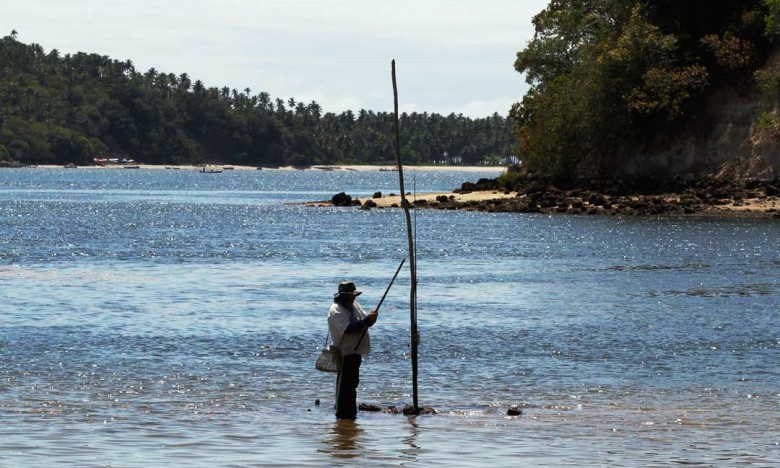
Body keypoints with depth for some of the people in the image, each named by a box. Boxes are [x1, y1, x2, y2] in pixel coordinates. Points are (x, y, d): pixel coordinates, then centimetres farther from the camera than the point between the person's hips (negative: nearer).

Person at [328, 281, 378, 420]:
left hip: (356, 352, 9)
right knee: (344, 384, -7)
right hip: (345, 352, -9)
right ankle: (342, 414, -4)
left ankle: (351, 413, 23)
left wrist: (371, 317, -11)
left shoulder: (354, 306, 13)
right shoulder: (336, 311, -16)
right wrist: (367, 320, -29)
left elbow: (364, 320, 14)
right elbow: (348, 328, -28)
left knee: (353, 382, 15)